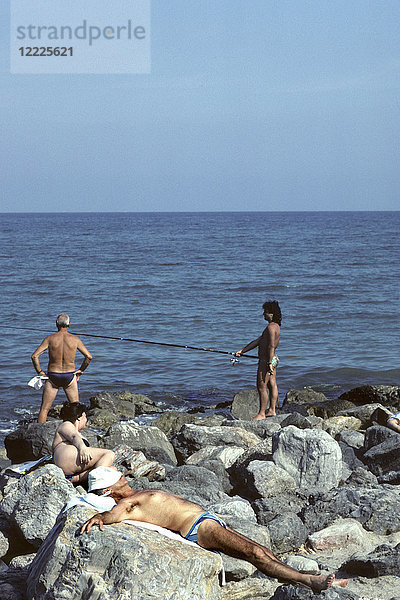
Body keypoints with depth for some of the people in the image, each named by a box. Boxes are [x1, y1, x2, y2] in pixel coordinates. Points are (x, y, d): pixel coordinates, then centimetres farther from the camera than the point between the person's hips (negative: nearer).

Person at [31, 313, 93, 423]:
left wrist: (39, 372, 1)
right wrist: (80, 370, 10)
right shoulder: (75, 339, -3)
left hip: (53, 376, 0)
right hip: (69, 376, 0)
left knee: (44, 409, 6)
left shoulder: (50, 338, -5)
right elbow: (89, 357, -1)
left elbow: (34, 356, -11)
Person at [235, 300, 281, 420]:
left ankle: (261, 414, -3)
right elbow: (257, 341, 18)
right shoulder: (275, 326, 16)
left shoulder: (271, 327, -17)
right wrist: (242, 351, 17)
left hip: (266, 360, -10)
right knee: (272, 385, 13)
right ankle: (272, 410, 19)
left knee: (261, 387, -6)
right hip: (273, 359, 10)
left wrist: (269, 363, -27)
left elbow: (271, 346, -25)